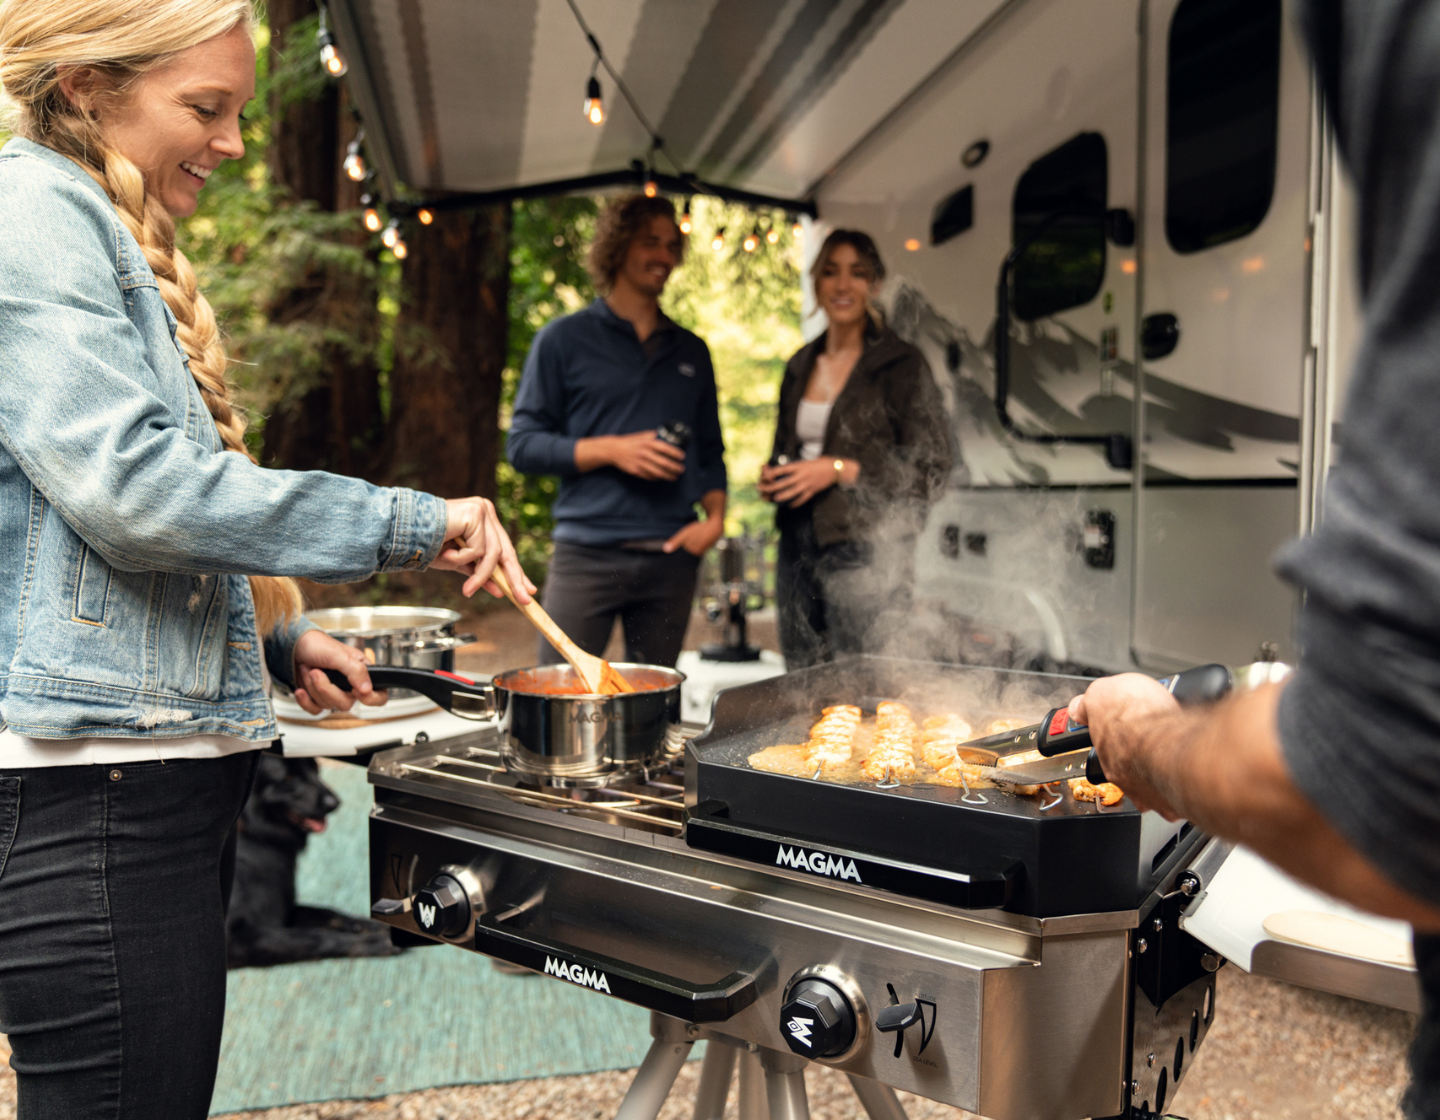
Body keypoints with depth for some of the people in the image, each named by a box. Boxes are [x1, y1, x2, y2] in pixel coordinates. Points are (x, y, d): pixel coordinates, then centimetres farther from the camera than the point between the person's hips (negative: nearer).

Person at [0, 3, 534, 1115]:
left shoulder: (110, 236, 23)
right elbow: (129, 484, -21)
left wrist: (279, 638, 18)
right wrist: (410, 524, -17)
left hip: (161, 760, 10)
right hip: (93, 771, -10)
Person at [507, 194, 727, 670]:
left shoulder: (691, 352, 18)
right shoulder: (564, 340, 4)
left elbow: (710, 450, 21)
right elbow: (522, 444, 0)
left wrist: (715, 515, 2)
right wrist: (611, 450, -12)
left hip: (672, 558, 4)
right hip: (587, 555, -3)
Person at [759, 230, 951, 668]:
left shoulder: (902, 364, -3)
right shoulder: (800, 366, 16)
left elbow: (931, 468, -8)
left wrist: (839, 470, -14)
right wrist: (772, 476, 6)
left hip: (866, 550, -6)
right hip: (797, 545, 6)